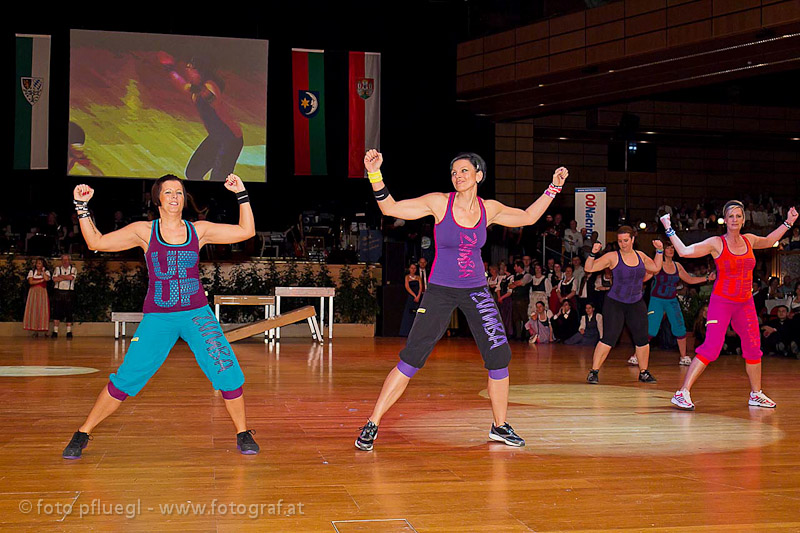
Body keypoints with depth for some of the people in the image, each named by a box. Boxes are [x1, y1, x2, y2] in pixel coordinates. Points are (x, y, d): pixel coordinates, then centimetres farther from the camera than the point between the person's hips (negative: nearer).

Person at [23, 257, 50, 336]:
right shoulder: (31, 272, 11)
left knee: (43, 311, -7)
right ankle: (35, 331, -5)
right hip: (33, 292, 1)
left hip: (42, 293, -1)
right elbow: (31, 282, -4)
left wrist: (42, 270, -2)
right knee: (33, 311, -6)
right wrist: (41, 280, -5)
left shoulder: (46, 272, 10)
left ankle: (44, 330, -8)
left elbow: (47, 279, -12)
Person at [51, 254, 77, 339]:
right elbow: (54, 279, -5)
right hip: (58, 291, 1)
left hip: (69, 293, -1)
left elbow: (71, 277, -12)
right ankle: (55, 331, 2)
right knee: (56, 312, -1)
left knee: (69, 312, -1)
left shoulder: (73, 269, 7)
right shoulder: (57, 269, 9)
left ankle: (69, 332, 2)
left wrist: (61, 276, -3)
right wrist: (66, 277, -6)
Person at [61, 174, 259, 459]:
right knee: (125, 379, -6)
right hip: (157, 317, -1)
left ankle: (243, 434, 7)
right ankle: (82, 435, 11)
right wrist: (81, 207, -4)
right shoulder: (144, 231, 3)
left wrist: (242, 194, 0)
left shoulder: (199, 230, 5)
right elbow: (96, 242, 3)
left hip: (197, 314, 1)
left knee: (227, 371, -13)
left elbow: (246, 231, 6)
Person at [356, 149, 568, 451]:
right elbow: (390, 208, -6)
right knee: (411, 360, -11)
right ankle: (372, 425, -2)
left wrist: (553, 189, 13)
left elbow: (527, 217, 19)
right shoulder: (439, 203, -6)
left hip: (476, 291, 4)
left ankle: (499, 426, 18)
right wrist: (375, 175, -17)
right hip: (440, 291, -3)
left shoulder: (489, 209, 3)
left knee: (499, 358, -2)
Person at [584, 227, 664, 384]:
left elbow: (656, 268, 21)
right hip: (614, 303, -5)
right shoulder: (612, 257, -7)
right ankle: (594, 371, -7)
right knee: (609, 338, -14)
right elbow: (589, 268, -10)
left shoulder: (640, 256, 7)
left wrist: (659, 251, 9)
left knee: (642, 339, 5)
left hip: (637, 304, 5)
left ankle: (643, 372, 21)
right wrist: (593, 253, -26)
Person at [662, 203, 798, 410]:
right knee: (711, 348, -17)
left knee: (753, 349, 10)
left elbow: (768, 241, 31)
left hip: (745, 304, 6)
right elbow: (684, 251, -10)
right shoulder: (716, 243, -7)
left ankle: (756, 395, 26)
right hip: (721, 302, -6)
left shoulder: (749, 240, 8)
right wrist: (669, 230, -12)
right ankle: (682, 393, -16)